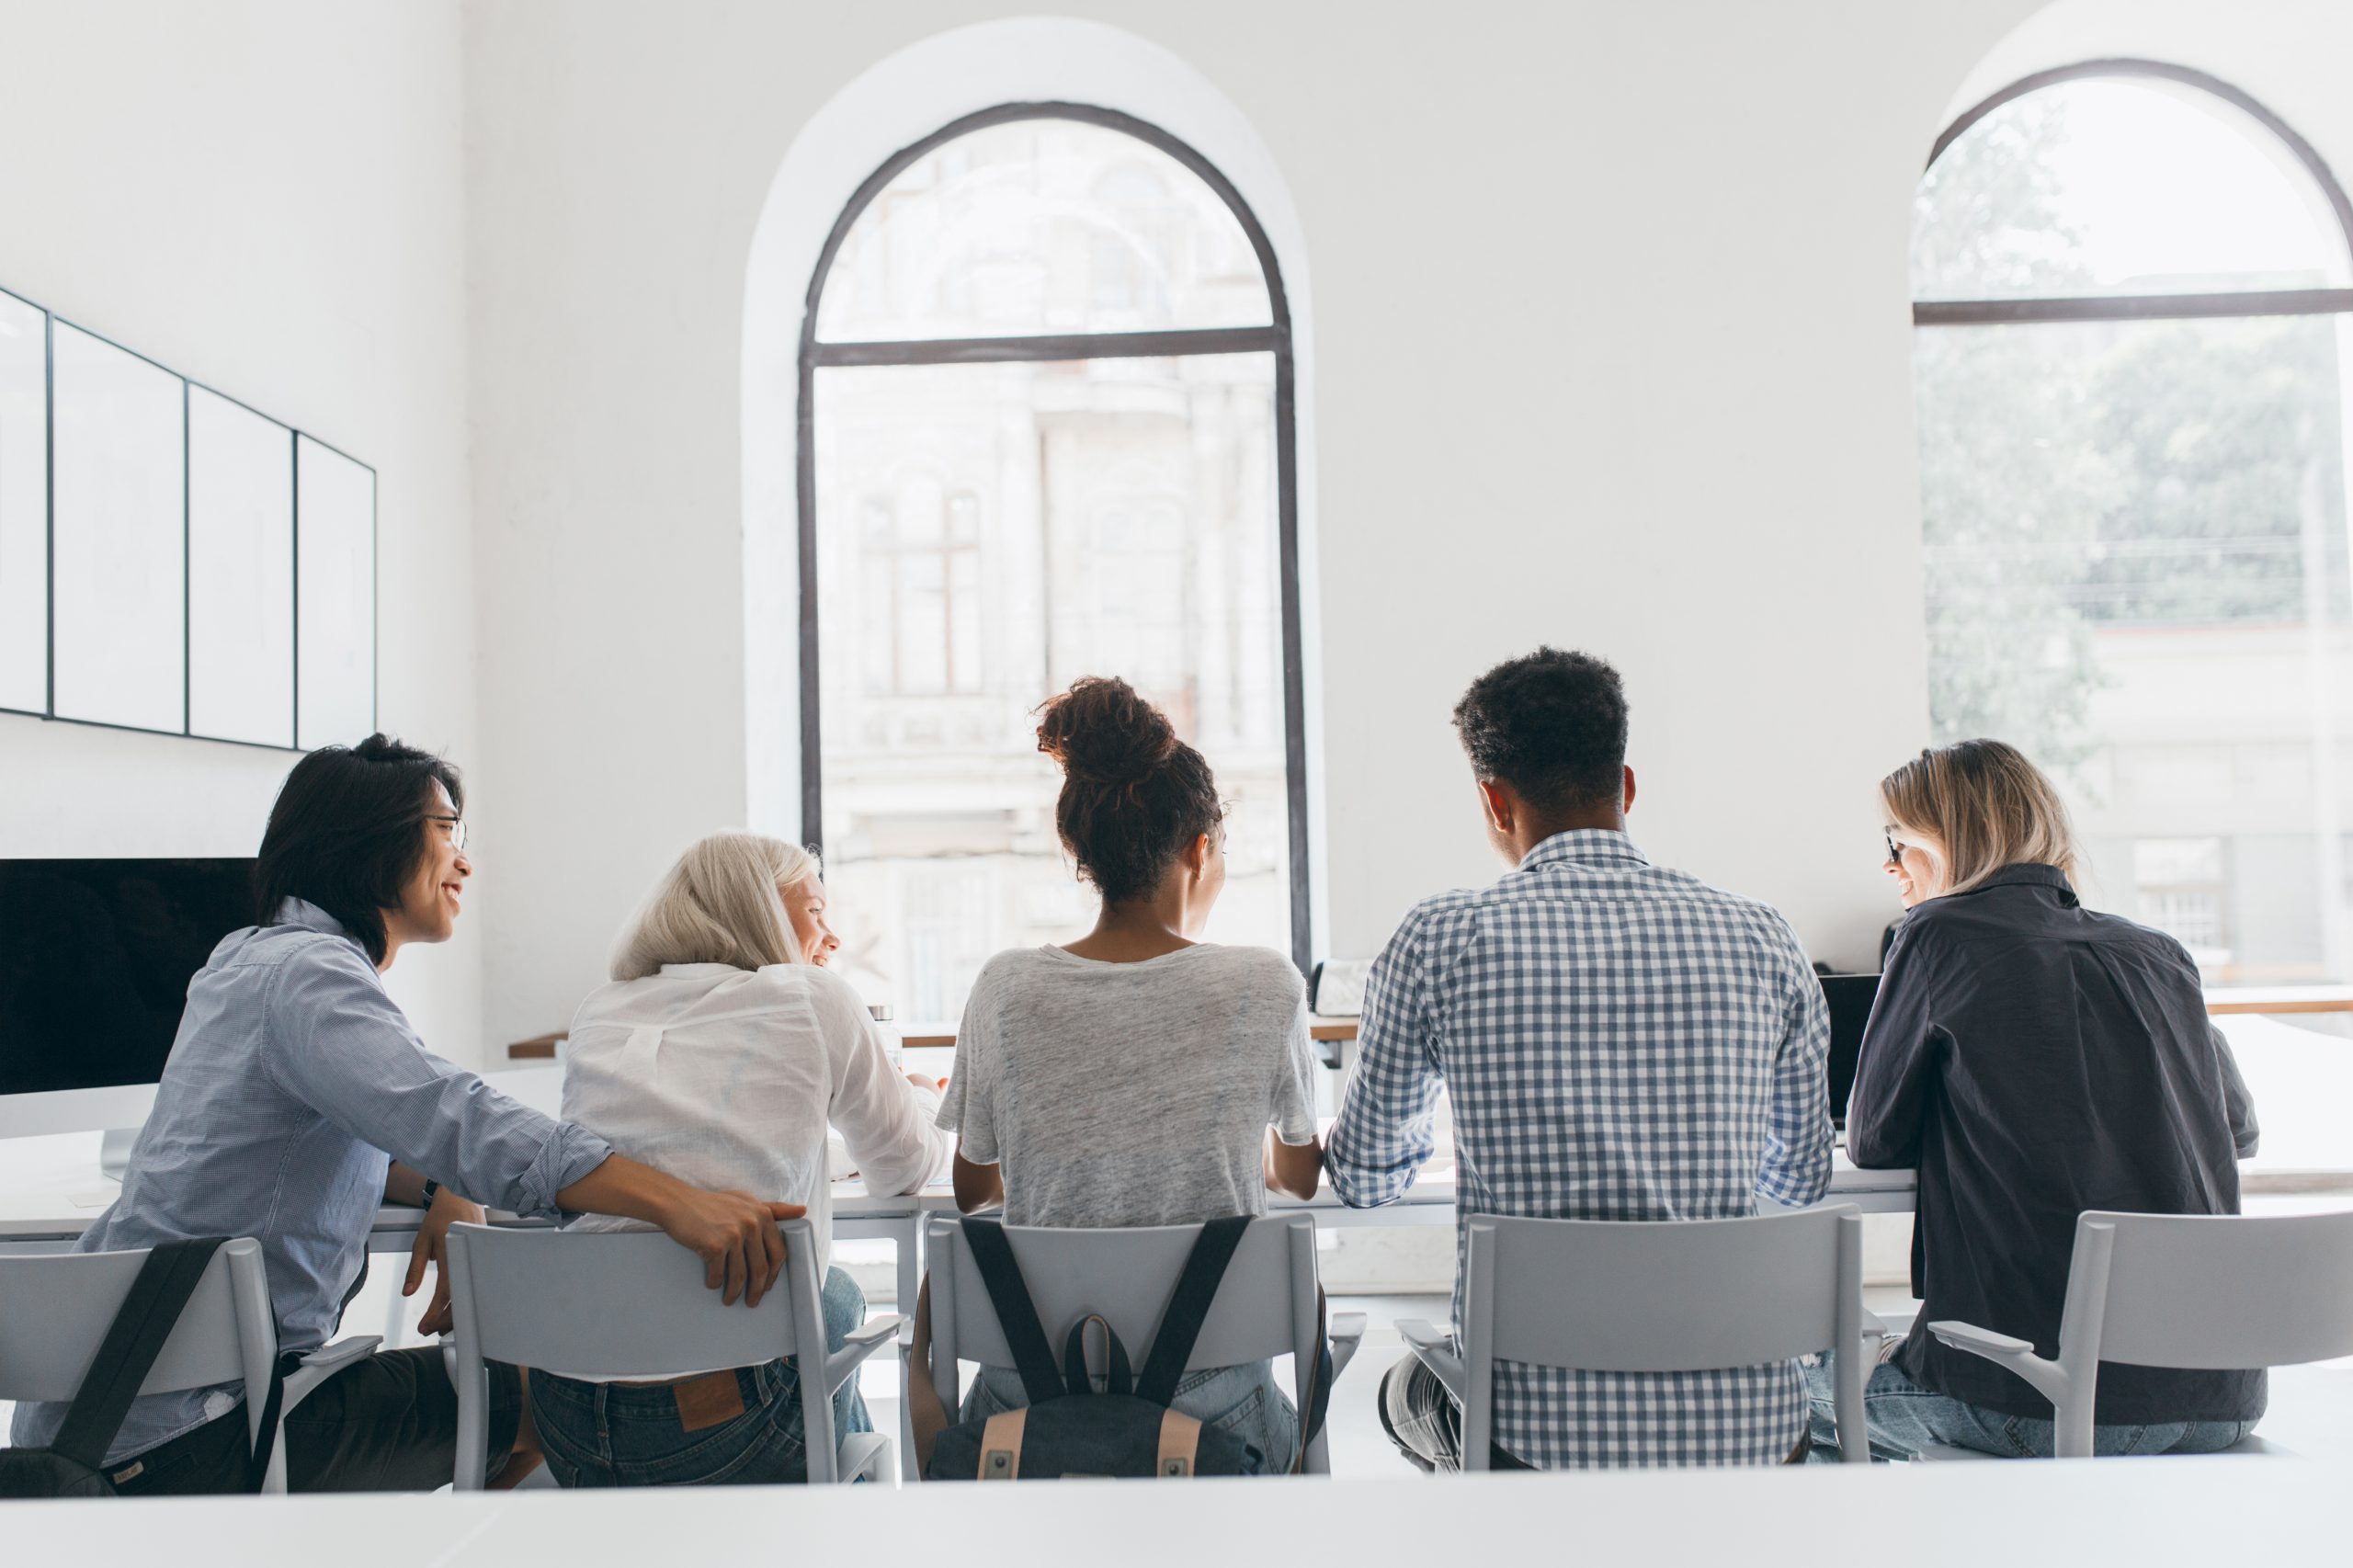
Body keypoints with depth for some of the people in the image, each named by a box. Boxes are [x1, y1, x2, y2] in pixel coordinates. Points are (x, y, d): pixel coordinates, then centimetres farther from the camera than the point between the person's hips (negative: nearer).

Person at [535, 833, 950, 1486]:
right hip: (727, 1425, -5)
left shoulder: (599, 1013, 10)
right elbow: (903, 1167, 12)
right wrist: (921, 1095, 35)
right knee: (837, 1299, 27)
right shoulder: (813, 999, -2)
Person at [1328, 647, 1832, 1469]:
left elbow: (1365, 1179, 4)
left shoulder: (1441, 940, -10)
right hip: (1746, 1430, 3)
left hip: (1536, 1427, -2)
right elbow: (1802, 1177, 14)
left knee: (1404, 1387, 30)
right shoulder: (1762, 939, -3)